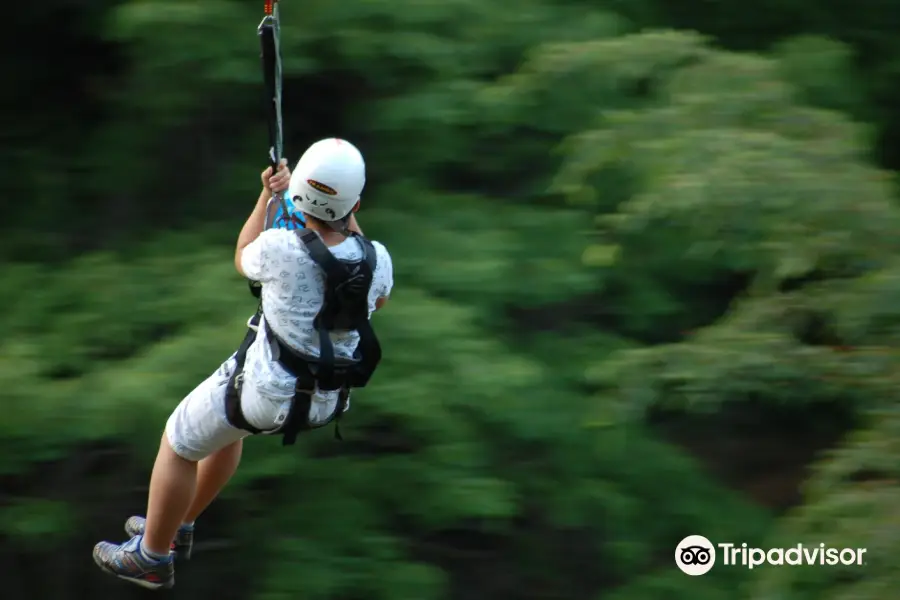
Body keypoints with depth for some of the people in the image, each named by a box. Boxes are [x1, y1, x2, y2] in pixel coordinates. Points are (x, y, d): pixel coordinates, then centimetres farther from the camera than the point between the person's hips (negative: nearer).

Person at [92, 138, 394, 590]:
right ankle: (176, 527, 50)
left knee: (179, 442, 22)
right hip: (327, 398, 5)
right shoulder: (377, 259, -17)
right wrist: (348, 219, 9)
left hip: (266, 389, -5)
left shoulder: (282, 248, -29)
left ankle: (152, 557, 38)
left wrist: (266, 197, 9)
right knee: (226, 425, 35)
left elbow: (244, 262, -3)